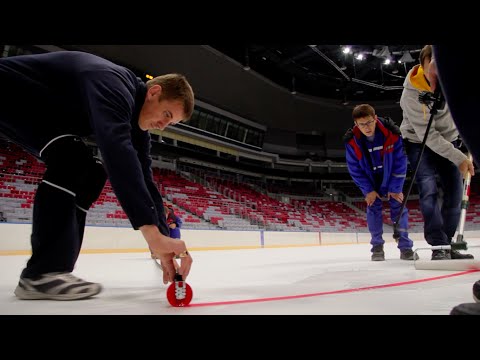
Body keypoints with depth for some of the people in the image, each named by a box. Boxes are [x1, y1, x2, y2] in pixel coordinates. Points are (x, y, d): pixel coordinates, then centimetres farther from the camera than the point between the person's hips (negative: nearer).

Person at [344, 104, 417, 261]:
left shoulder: (391, 133, -28)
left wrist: (395, 187, -16)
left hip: (392, 175, 0)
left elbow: (400, 161, -19)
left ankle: (405, 247, 3)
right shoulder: (351, 141, -24)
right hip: (370, 178, 1)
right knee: (373, 208, -5)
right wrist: (368, 190, -13)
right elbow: (354, 169, -14)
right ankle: (377, 247, 5)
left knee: (398, 206, -5)